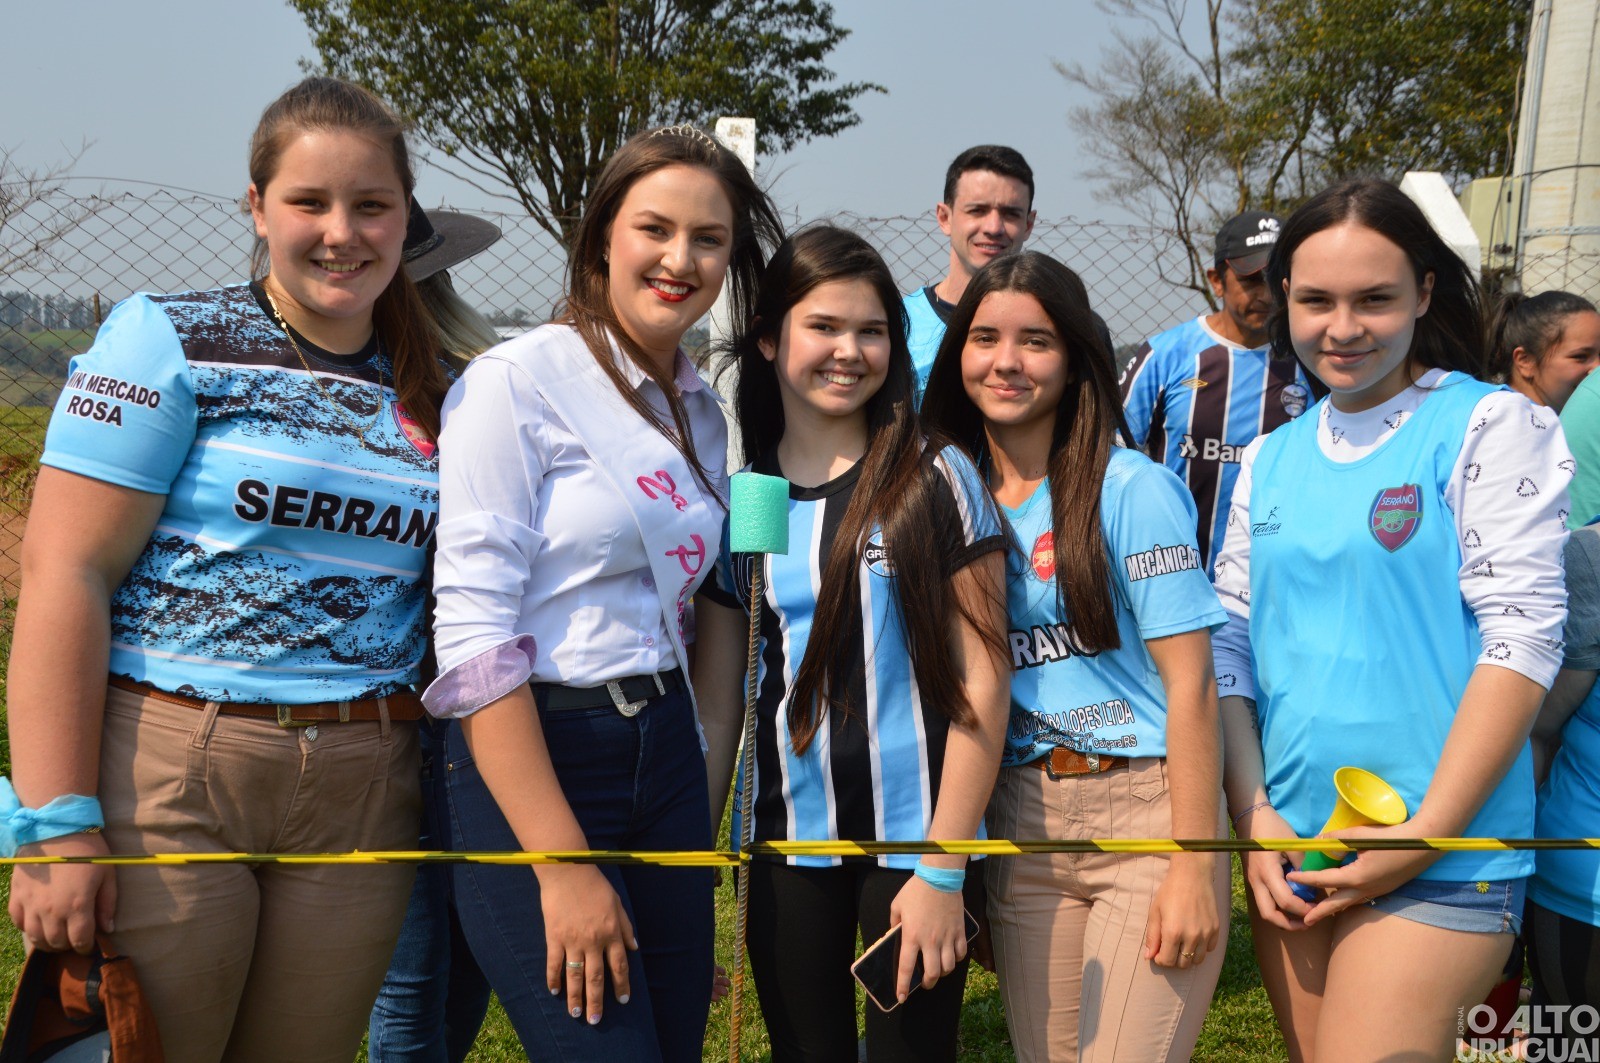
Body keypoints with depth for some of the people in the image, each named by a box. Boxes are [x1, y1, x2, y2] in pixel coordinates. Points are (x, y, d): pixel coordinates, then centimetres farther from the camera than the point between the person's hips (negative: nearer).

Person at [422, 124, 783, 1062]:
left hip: (666, 755, 7)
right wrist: (562, 866, -18)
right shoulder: (518, 381, -10)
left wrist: (703, 805, 13)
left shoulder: (704, 413, 11)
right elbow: (472, 636, -16)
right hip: (532, 763, -6)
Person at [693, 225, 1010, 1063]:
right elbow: (716, 705, 5)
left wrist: (942, 869, -12)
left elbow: (981, 683, -8)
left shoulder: (936, 482, -5)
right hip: (784, 848, 3)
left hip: (915, 839, -2)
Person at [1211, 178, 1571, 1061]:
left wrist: (1424, 837, -15)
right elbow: (1228, 645, 8)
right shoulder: (1269, 461, 9)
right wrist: (1254, 815, -3)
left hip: (1443, 851, -5)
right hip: (1288, 846, 5)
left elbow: (1522, 639, -12)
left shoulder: (1487, 427, -5)